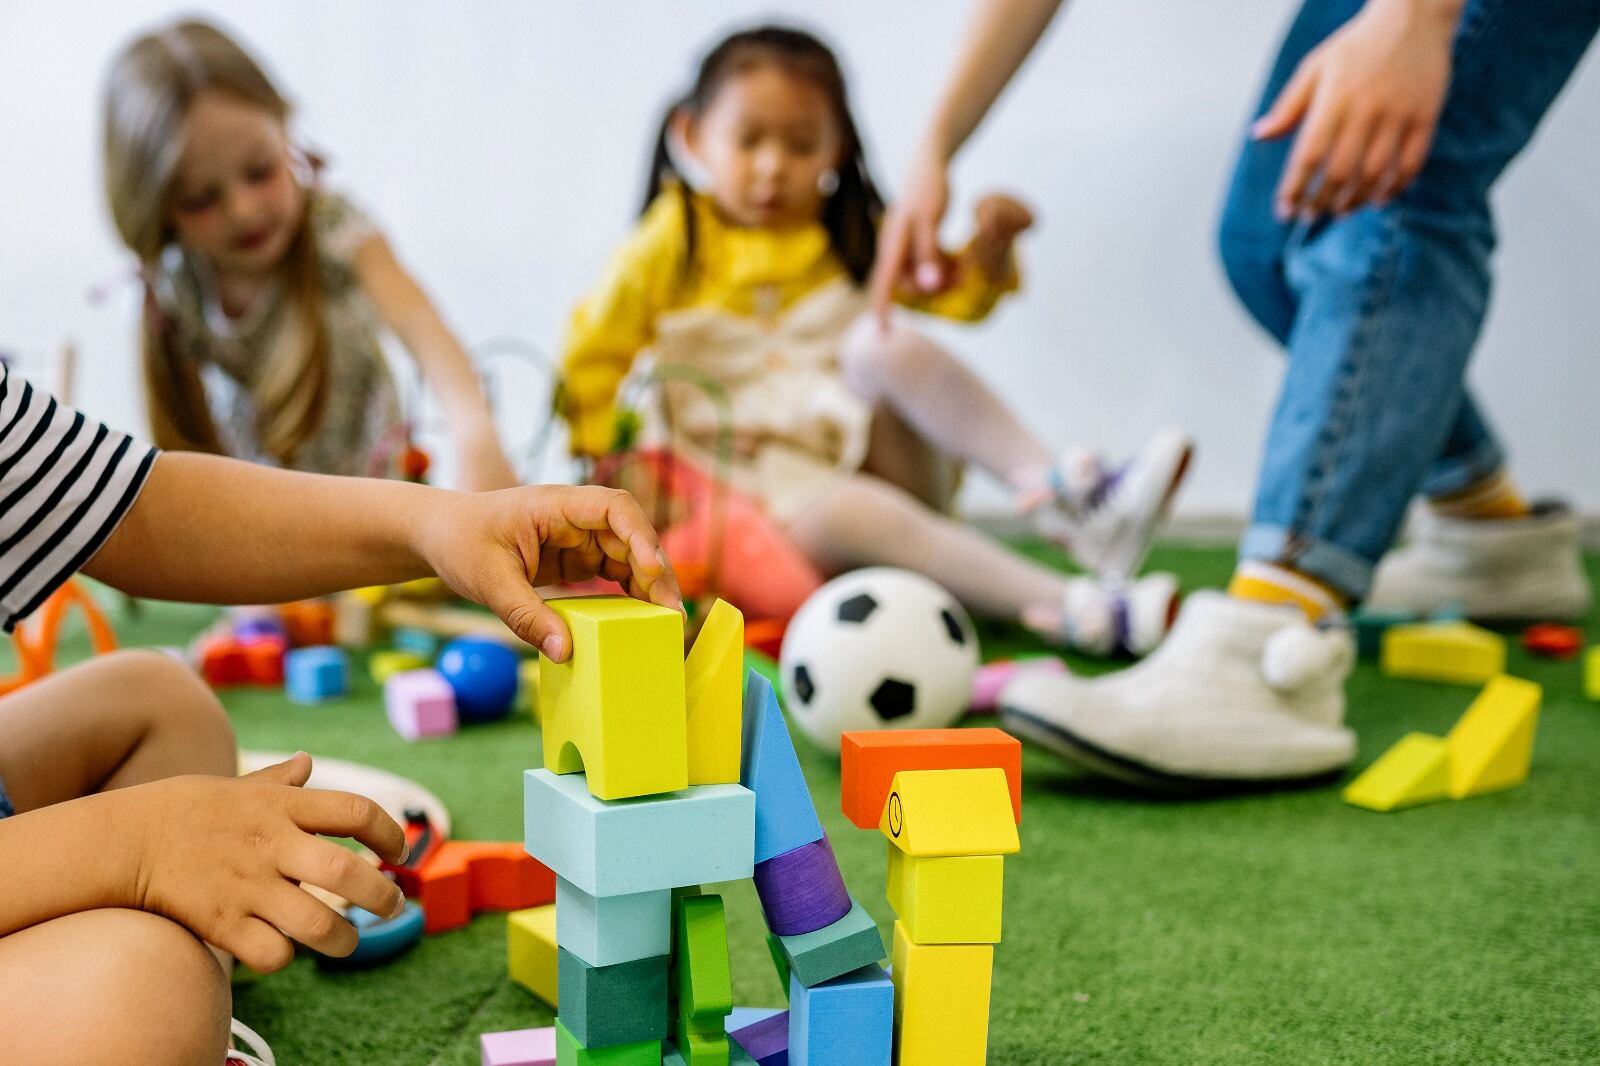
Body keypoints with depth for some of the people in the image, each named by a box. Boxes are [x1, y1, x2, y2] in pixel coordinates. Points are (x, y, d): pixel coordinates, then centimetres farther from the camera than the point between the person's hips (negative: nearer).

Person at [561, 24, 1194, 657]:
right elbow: (595, 356, 6)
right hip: (767, 476, -3)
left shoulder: (848, 238, 12)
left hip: (870, 450, 3)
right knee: (823, 517, -40)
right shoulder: (670, 245, 2)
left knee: (884, 341, -28)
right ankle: (1065, 607, -51)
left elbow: (956, 295, 6)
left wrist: (991, 245, -15)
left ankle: (1058, 489, -39)